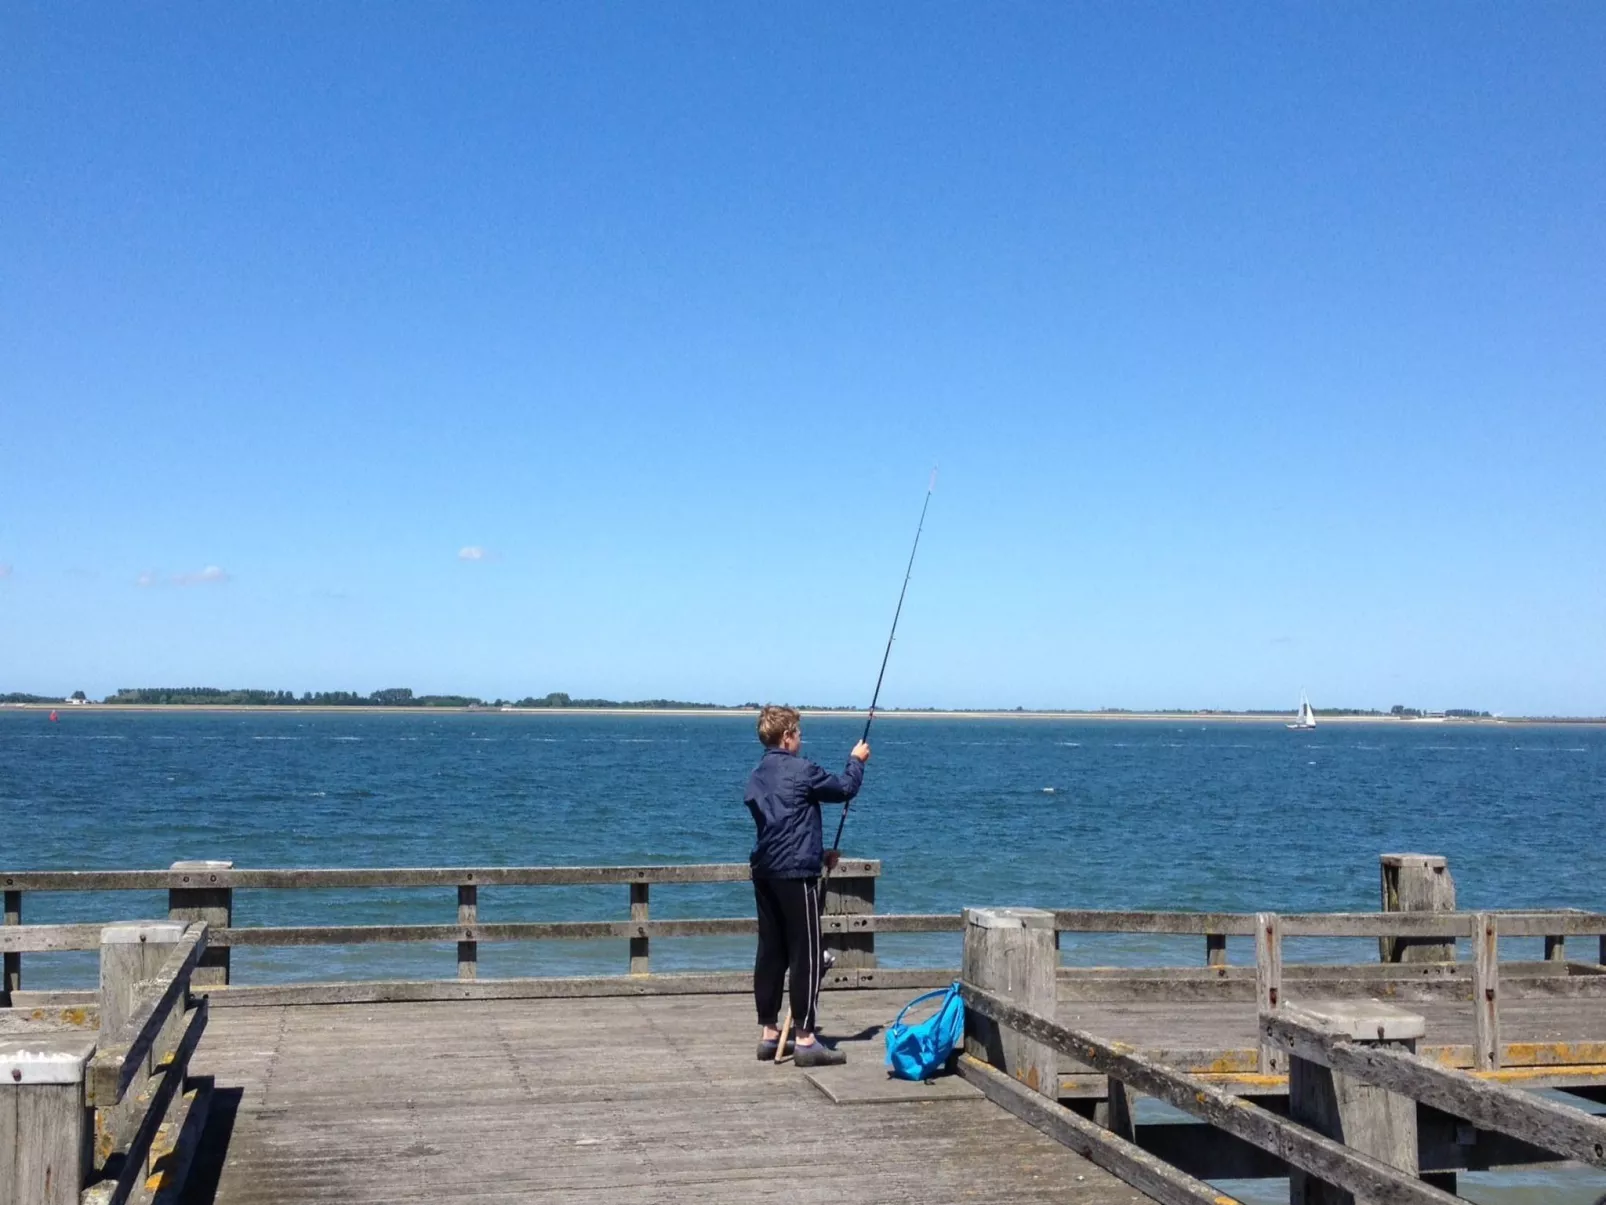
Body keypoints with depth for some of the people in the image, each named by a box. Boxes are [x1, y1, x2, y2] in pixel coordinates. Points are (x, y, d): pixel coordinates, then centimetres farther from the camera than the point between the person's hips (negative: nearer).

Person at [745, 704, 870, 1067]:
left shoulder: (757, 776, 13)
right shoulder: (801, 770, -11)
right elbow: (844, 789, 2)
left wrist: (818, 853, 26)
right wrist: (856, 760, 21)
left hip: (764, 871, 8)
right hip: (796, 873, -8)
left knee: (771, 952, 12)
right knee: (806, 955, -4)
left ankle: (769, 1033, 16)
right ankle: (805, 1040, -5)